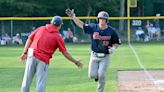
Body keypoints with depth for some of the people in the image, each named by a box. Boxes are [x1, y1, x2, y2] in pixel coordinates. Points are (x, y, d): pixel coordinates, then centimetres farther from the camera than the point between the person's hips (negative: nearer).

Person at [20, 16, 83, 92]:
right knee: (41, 82, 0)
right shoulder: (57, 37, -1)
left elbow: (29, 39, 7)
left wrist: (25, 53, 14)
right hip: (43, 60, -3)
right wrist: (76, 62, 10)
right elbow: (65, 53, 0)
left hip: (31, 55, 4)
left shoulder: (40, 29, 8)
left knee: (27, 79, 10)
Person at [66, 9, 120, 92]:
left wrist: (113, 48, -18)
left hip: (105, 56, -2)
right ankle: (97, 75, 35)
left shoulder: (111, 31, -7)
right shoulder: (93, 28, -3)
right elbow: (81, 25, -1)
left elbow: (116, 43, 3)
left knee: (101, 75, -10)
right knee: (92, 75, -3)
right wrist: (73, 16, -11)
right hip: (94, 56, 2)